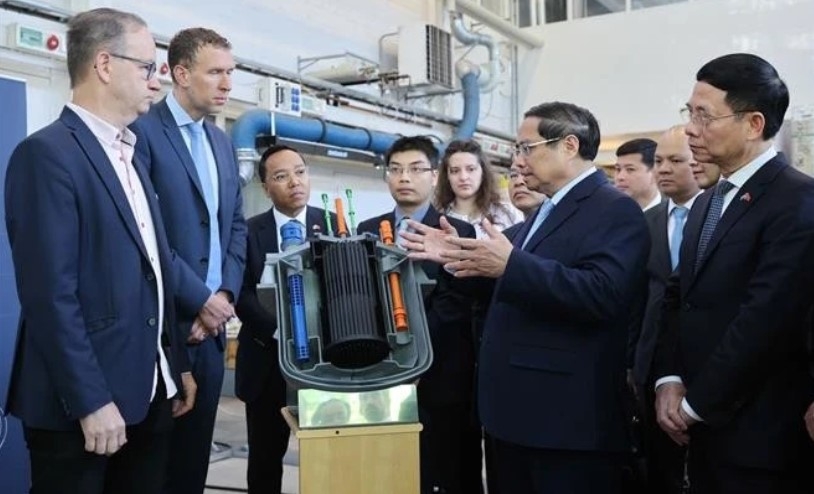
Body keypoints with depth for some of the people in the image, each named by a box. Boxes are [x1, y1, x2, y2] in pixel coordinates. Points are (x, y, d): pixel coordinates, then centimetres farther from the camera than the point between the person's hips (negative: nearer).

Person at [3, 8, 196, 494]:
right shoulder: (48, 153, -13)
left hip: (147, 395, 8)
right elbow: (50, 294, -19)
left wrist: (177, 364, 15)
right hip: (82, 405, -8)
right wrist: (91, 401, -19)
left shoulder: (129, 156, 15)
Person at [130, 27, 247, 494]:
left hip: (213, 322, 7)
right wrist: (198, 299, -14)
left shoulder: (222, 142, 15)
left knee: (196, 448, 14)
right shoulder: (143, 130, -9)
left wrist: (226, 294, -1)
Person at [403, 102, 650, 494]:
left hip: (569, 419, -9)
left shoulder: (615, 210, -13)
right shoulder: (547, 210, 17)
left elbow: (603, 293, -28)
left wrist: (510, 264, -30)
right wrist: (460, 258, 9)